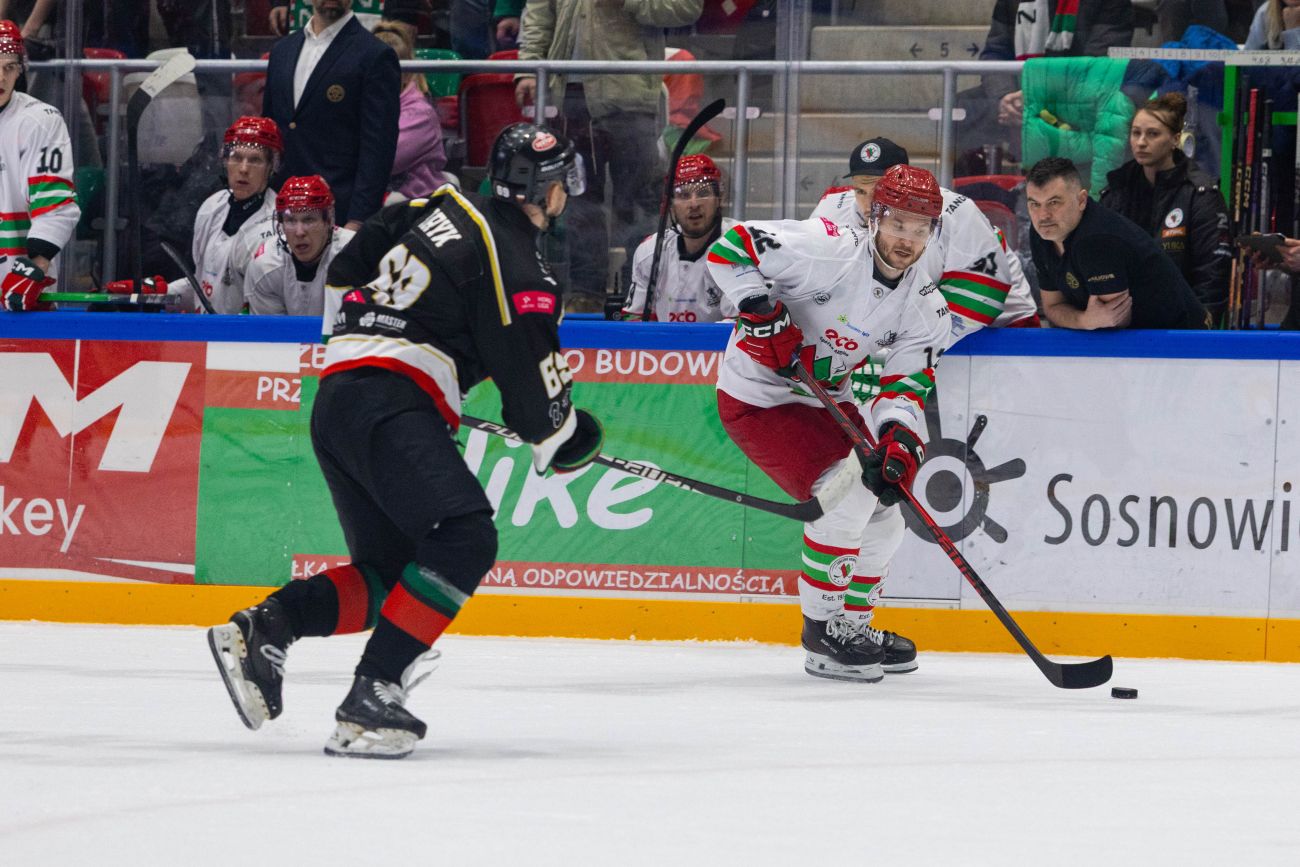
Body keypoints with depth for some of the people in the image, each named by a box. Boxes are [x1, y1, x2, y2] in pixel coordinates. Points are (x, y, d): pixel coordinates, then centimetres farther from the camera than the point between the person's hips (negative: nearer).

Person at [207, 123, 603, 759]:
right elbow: (527, 367, -6)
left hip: (337, 398, 10)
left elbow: (347, 271, 28)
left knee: (390, 573, 12)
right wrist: (559, 437, 12)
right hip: (390, 403, -10)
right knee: (463, 537, -22)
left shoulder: (440, 209, 19)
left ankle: (259, 630, -2)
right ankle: (372, 696, -30)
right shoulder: (510, 253, -7)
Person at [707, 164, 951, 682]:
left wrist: (899, 437, -28)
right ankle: (823, 635, -11)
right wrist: (763, 316, -32)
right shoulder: (829, 251, -24)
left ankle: (854, 625, 29)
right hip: (757, 400, -8)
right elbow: (729, 250, -23)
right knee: (846, 496, -22)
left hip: (826, 402, 8)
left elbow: (905, 383, -8)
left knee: (884, 516, 11)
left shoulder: (924, 308, -4)